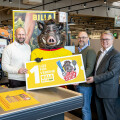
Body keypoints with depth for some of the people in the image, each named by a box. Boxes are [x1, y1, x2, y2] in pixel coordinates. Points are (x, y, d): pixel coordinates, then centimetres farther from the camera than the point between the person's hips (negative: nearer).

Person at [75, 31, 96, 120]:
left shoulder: (90, 51, -10)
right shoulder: (78, 51, 16)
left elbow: (90, 68, -19)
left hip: (85, 85, -8)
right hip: (78, 84, 8)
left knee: (85, 108, -1)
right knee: (82, 107, 16)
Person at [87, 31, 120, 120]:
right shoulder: (100, 52, 13)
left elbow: (112, 72, -21)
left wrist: (94, 79, -20)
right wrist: (93, 78, 9)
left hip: (108, 90, -8)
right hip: (98, 89, 8)